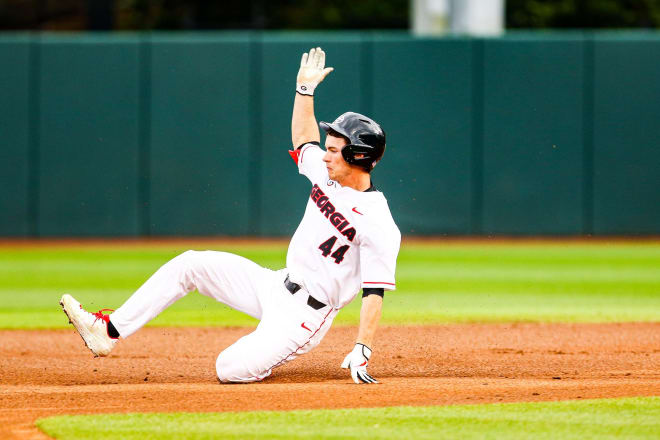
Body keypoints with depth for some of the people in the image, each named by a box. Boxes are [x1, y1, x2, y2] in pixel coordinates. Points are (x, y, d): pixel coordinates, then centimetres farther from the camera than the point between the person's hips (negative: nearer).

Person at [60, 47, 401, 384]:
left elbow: (374, 293, -24)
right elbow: (303, 140, 26)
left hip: (304, 315, -9)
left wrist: (362, 352, -32)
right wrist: (305, 88, 23)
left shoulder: (378, 224, -21)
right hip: (276, 285, 9)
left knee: (231, 369, -26)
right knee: (191, 264, 0)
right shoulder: (328, 177, 4)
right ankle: (107, 331, 0)